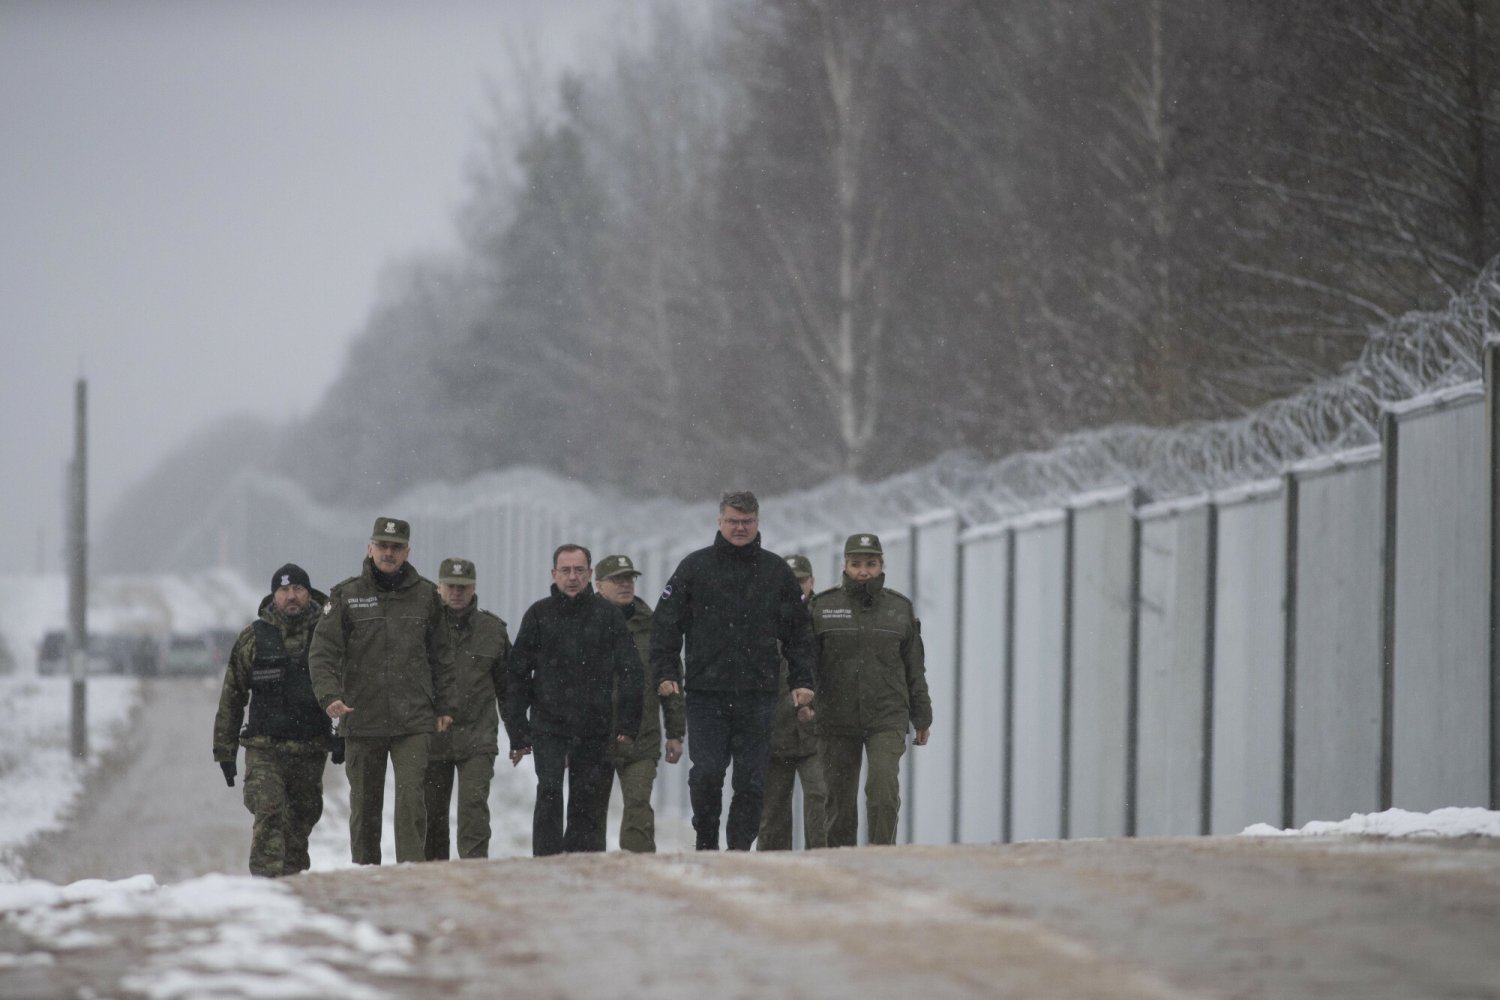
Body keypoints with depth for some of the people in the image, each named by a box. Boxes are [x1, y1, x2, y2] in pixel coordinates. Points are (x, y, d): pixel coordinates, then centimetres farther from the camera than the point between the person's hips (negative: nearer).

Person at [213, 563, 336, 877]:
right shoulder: (253, 638, 3)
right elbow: (231, 698, 7)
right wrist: (225, 751, 5)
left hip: (311, 751, 2)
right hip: (264, 748, -2)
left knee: (301, 821, 9)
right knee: (269, 815, -17)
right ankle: (266, 882, -22)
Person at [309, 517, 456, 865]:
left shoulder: (425, 595, 8)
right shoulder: (347, 596, 3)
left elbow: (441, 655, 15)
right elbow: (323, 651, -3)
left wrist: (444, 706, 11)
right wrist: (329, 694, -19)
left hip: (413, 720, 0)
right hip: (361, 719, 0)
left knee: (411, 797, -13)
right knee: (365, 805, 8)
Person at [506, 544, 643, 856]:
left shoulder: (608, 615, 3)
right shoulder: (538, 615, 3)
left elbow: (630, 672, 4)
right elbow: (517, 675, 6)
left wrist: (628, 724, -4)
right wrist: (518, 732, 1)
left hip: (593, 728, 1)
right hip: (548, 724, -1)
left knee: (585, 803, 4)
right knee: (549, 793, -16)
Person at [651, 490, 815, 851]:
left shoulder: (776, 571, 11)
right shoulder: (695, 567, 6)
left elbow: (797, 632, 14)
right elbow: (666, 623, 6)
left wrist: (802, 680, 6)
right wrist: (665, 673, -3)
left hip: (758, 695, 1)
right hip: (707, 694, -1)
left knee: (752, 780, 0)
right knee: (706, 774, -9)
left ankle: (740, 846, 8)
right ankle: (706, 841, 10)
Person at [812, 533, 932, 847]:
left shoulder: (900, 608, 8)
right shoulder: (823, 606, 3)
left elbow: (914, 668, 13)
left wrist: (922, 716, 13)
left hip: (887, 719, 0)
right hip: (838, 722, 0)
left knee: (884, 791, -16)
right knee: (839, 800, 5)